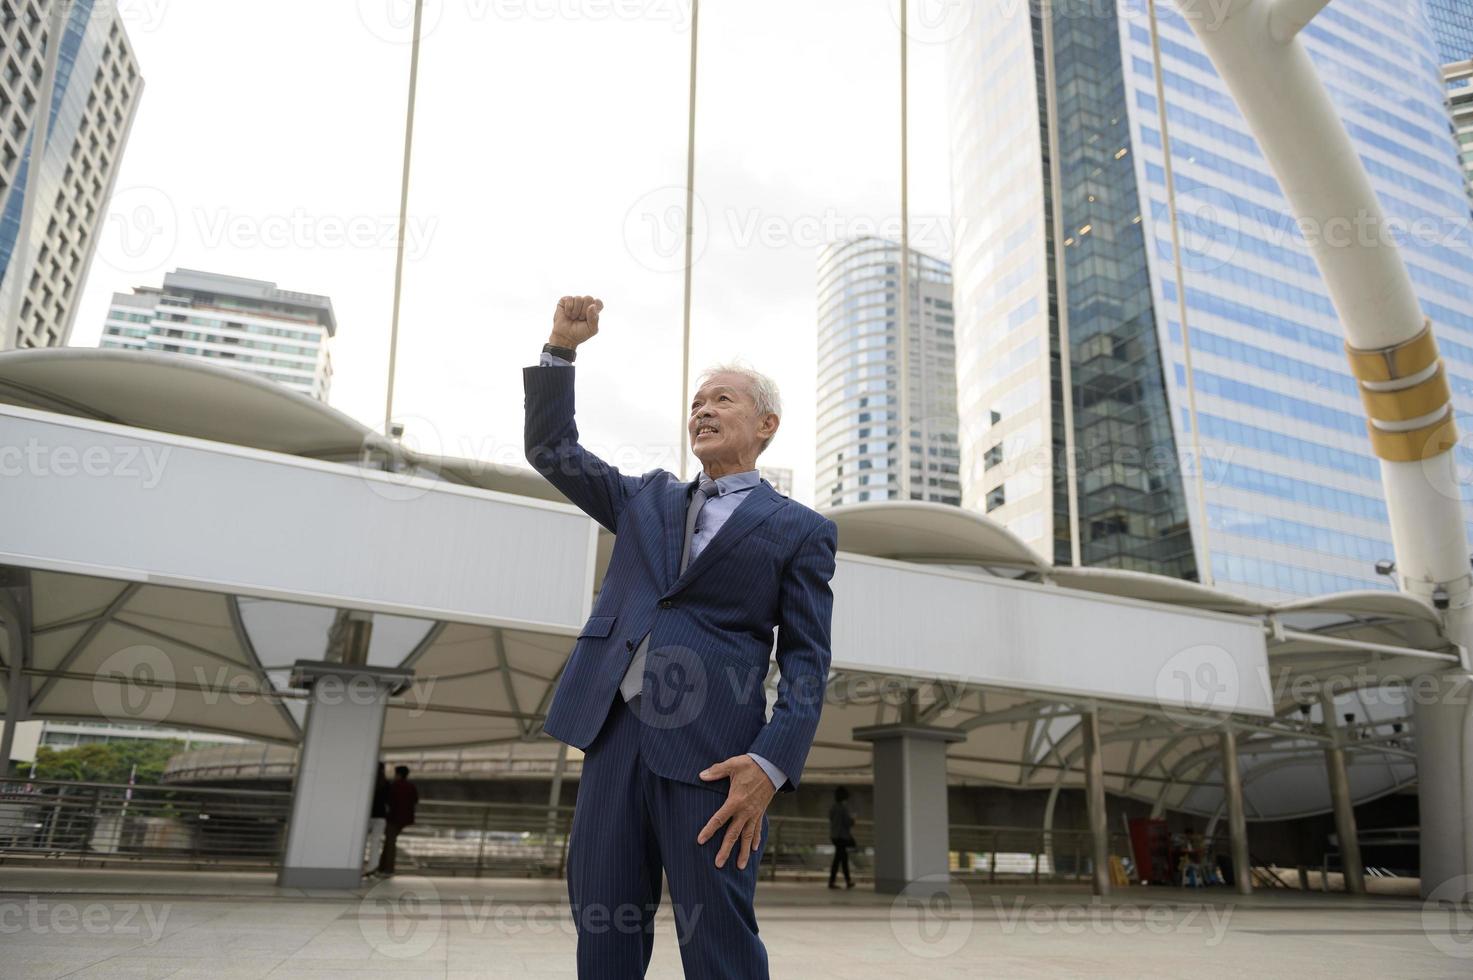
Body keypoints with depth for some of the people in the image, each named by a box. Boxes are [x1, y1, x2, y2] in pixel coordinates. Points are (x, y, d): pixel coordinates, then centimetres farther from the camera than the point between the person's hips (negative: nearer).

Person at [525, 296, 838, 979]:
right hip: (615, 735, 5)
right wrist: (561, 348, 9)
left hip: (713, 753, -4)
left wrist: (772, 764, -15)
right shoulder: (648, 499, 22)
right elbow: (551, 449, 22)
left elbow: (806, 661, 0)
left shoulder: (800, 530, 7)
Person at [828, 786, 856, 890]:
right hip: (842, 836, -8)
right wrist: (852, 818, 4)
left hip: (834, 836, 8)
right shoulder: (844, 808, -15)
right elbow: (847, 822, -18)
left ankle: (848, 881, 17)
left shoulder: (832, 808, 7)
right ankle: (831, 882, 3)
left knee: (844, 857, 15)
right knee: (837, 859, -1)